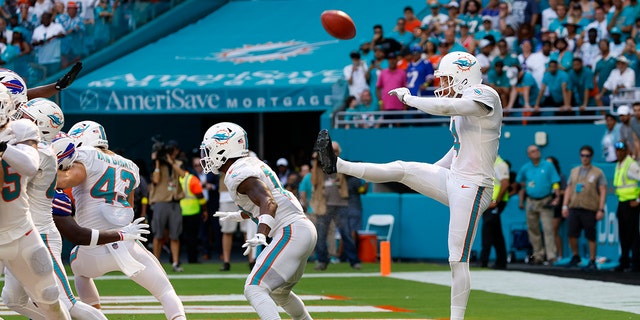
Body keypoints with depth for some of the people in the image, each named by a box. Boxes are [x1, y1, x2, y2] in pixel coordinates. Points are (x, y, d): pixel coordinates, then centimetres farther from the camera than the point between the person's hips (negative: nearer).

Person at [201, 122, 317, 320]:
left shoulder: (238, 175, -12)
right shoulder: (253, 163, 17)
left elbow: (269, 203, -27)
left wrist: (261, 235, -41)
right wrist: (239, 216, 47)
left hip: (291, 232, -10)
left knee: (254, 290, -19)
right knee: (278, 292, 28)